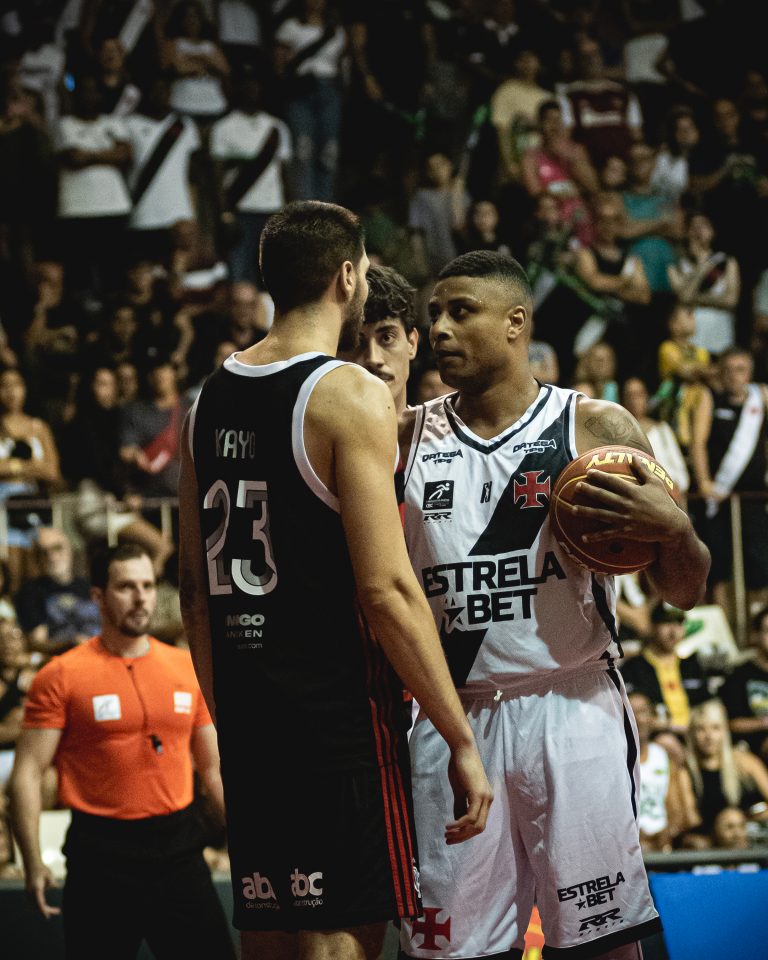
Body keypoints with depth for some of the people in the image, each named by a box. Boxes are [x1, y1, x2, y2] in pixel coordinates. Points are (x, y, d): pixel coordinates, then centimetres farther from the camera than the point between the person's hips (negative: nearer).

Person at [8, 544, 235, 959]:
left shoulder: (187, 668, 9)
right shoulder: (62, 676, -3)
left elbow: (214, 769, 15)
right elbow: (28, 773, -6)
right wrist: (34, 864, -15)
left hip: (178, 847, 3)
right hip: (102, 854, -3)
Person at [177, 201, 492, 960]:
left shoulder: (209, 398, 11)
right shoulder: (350, 395, -11)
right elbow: (386, 591, -17)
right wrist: (461, 740, -12)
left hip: (245, 718, 7)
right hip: (338, 712, -7)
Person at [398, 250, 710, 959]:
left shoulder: (597, 429, 2)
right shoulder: (406, 438, 9)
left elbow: (685, 592, 3)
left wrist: (673, 529, -17)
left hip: (572, 709, -2)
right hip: (451, 719, 3)